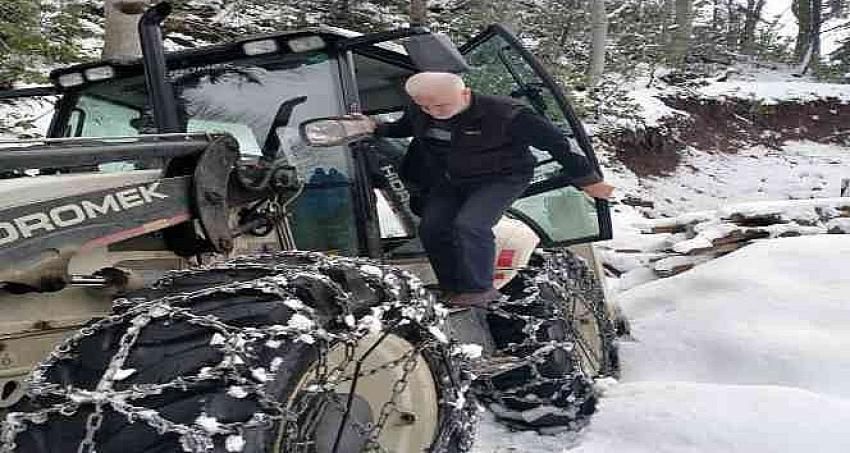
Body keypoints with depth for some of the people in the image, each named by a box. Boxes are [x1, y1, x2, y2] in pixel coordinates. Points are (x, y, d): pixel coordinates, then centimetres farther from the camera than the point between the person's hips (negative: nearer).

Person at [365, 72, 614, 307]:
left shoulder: (505, 114, -27)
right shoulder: (418, 112, -9)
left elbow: (555, 142, -18)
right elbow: (404, 128, 17)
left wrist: (586, 180, -11)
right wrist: (376, 128, -4)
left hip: (502, 179, -6)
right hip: (451, 181, 6)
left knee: (469, 225, -28)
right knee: (431, 228, -9)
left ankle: (478, 290, -11)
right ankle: (455, 293, 5)